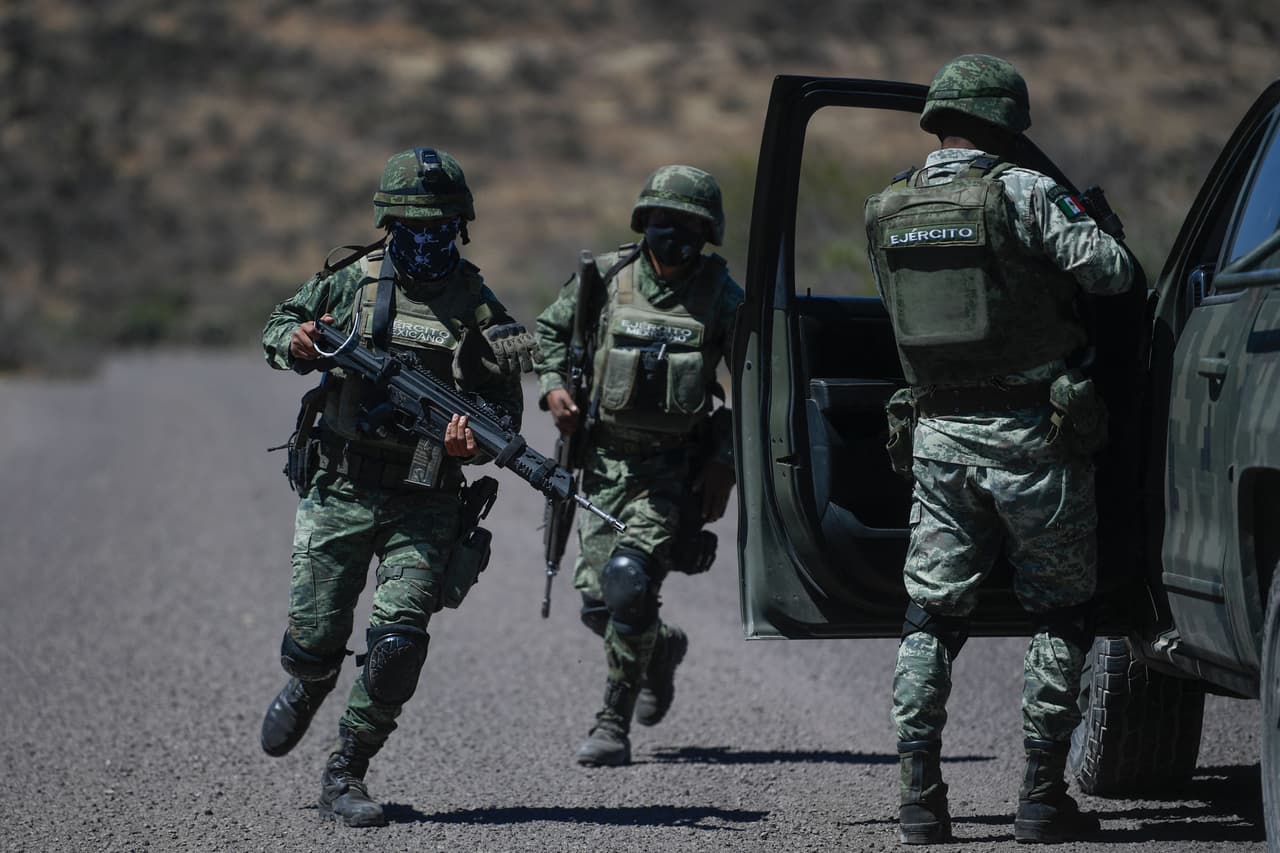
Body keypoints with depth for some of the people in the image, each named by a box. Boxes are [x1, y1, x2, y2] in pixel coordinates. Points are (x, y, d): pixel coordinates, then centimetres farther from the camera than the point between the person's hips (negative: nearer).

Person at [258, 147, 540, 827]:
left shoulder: (478, 309, 1)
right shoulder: (351, 283, 4)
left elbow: (505, 411, 1)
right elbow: (274, 329, 17)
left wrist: (476, 442, -21)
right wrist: (299, 342, -7)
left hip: (424, 507, -1)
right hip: (339, 491, 1)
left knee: (398, 643, -14)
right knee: (314, 638, 2)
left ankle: (345, 775, 2)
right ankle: (304, 691, 40)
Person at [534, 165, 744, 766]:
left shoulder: (721, 299, -5)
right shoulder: (606, 278, 0)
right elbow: (552, 329, 17)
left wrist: (726, 463, -6)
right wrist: (555, 386, 0)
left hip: (673, 468, -3)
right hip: (605, 461, 3)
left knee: (629, 583, -19)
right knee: (597, 601, 3)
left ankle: (613, 727, -7)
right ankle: (661, 649, 38)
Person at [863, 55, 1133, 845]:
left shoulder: (887, 211, 6)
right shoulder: (1021, 194, -10)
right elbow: (1111, 270, -13)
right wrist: (1115, 259, 9)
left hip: (938, 434, 4)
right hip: (1028, 435, -4)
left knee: (931, 617, 9)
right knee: (1060, 616, 7)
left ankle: (921, 799, 3)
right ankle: (1042, 797, 3)